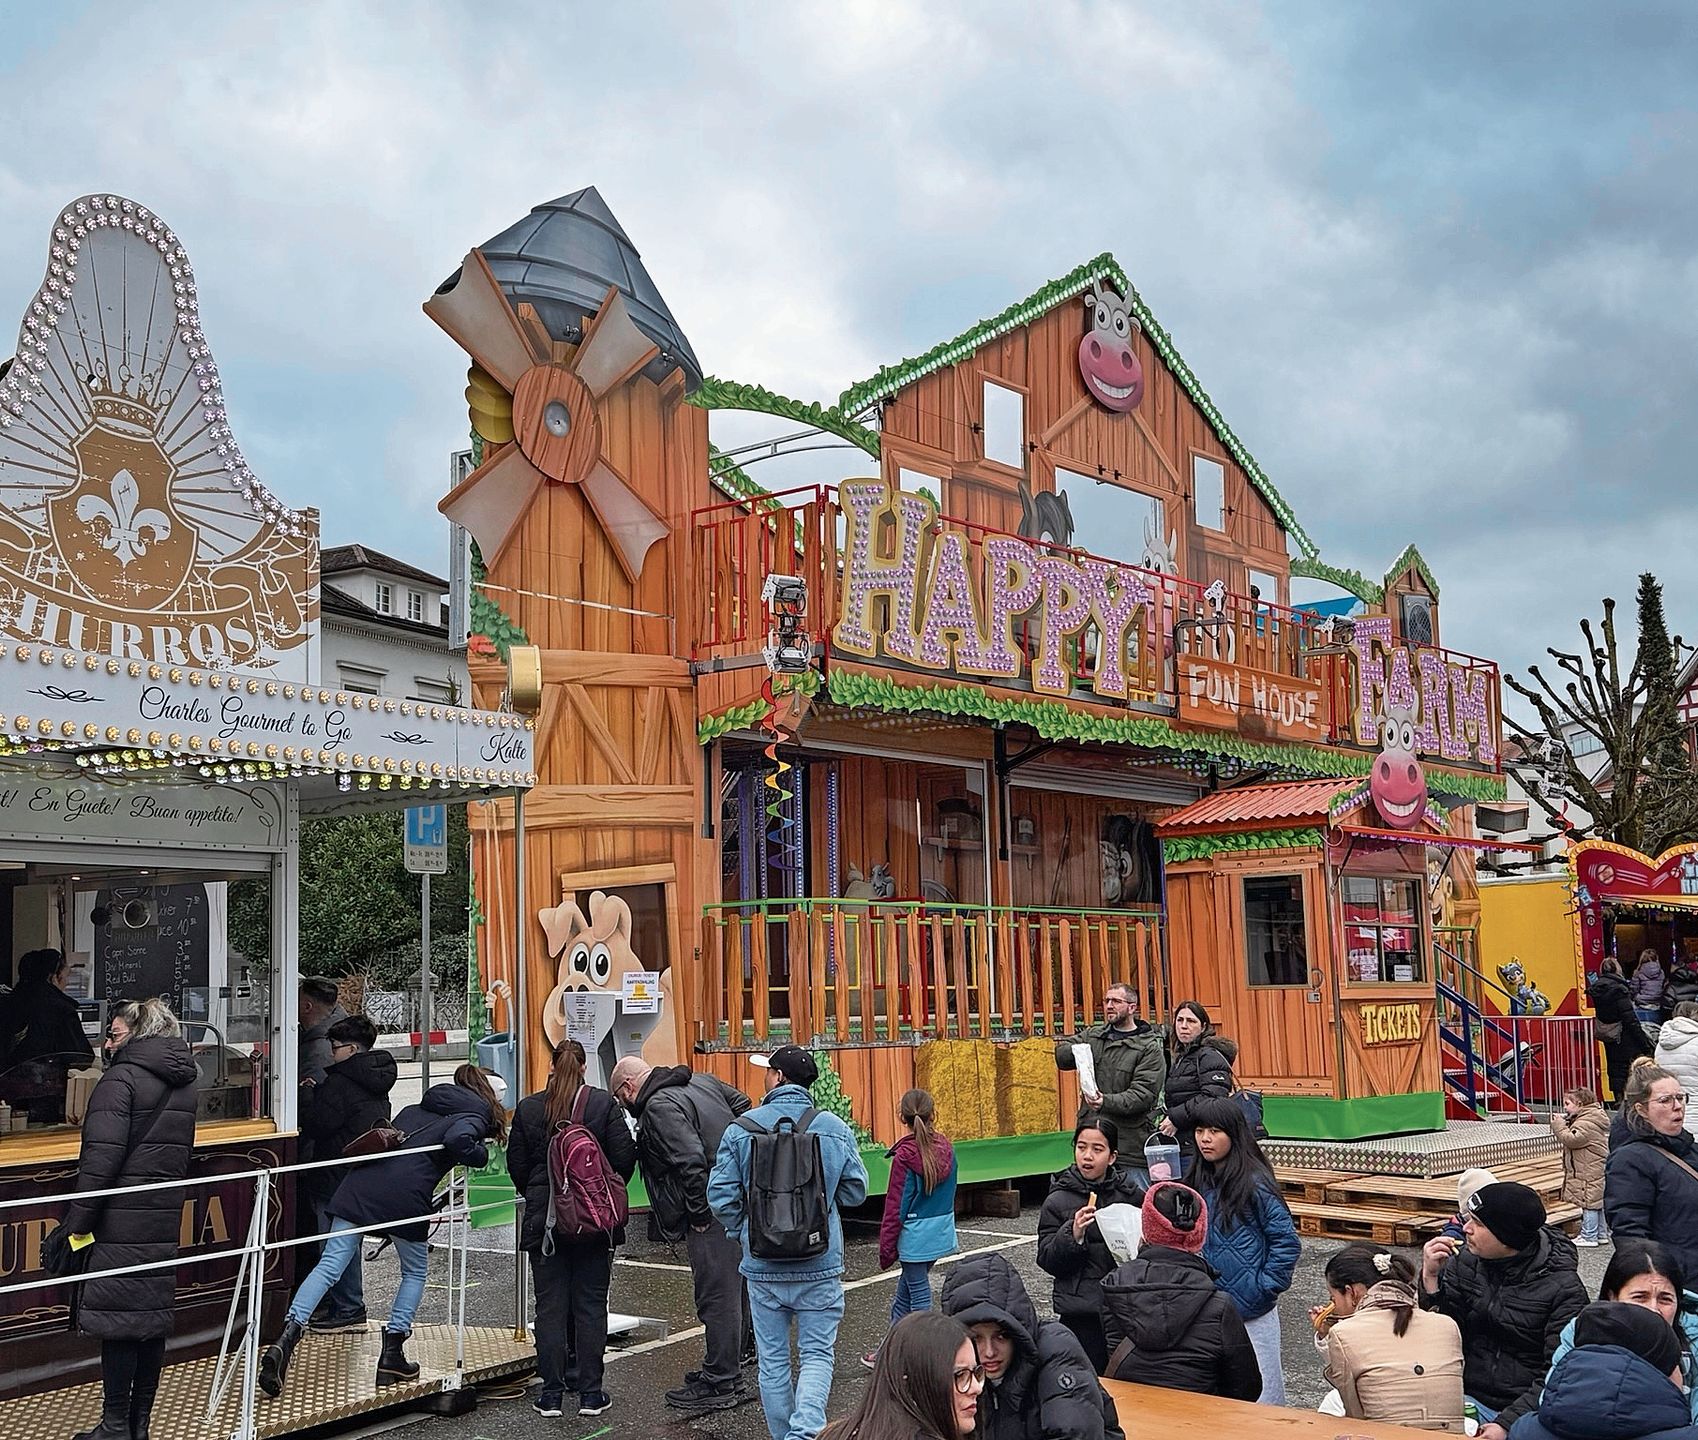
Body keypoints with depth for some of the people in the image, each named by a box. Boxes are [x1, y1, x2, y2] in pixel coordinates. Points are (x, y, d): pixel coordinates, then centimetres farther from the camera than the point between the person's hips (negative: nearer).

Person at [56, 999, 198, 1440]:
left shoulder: (121, 1079, -10)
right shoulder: (183, 1084, 15)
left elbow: (101, 1157, -17)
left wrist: (76, 1222, -14)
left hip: (121, 1221, -7)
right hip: (165, 1219, 8)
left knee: (117, 1320, -1)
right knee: (153, 1318, 11)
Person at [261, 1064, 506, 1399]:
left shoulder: (415, 1109, 31)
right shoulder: (473, 1117, 10)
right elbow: (456, 1140, -11)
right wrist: (481, 1154, 4)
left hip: (362, 1182, 5)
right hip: (405, 1196, -5)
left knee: (329, 1264, 0)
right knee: (415, 1272, 17)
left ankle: (287, 1337, -17)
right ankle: (392, 1356, 14)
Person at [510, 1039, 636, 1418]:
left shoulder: (528, 1108, -1)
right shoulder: (605, 1104, -5)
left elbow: (516, 1164, 3)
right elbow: (624, 1158, -6)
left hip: (544, 1220, 1)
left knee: (550, 1306, 7)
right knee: (591, 1305, 6)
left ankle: (552, 1394, 10)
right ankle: (591, 1393, 9)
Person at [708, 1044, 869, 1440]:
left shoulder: (741, 1129, -6)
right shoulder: (835, 1129, -4)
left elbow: (720, 1195, -6)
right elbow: (855, 1191, 3)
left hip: (762, 1265, 0)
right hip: (820, 1265, 0)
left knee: (773, 1358, 13)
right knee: (816, 1353, 7)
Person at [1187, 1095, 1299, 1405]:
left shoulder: (1255, 1184, -13)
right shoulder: (1199, 1182, 7)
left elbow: (1287, 1242, -11)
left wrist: (1265, 1288, -12)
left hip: (1251, 1312, -6)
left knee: (1256, 1398, 1)